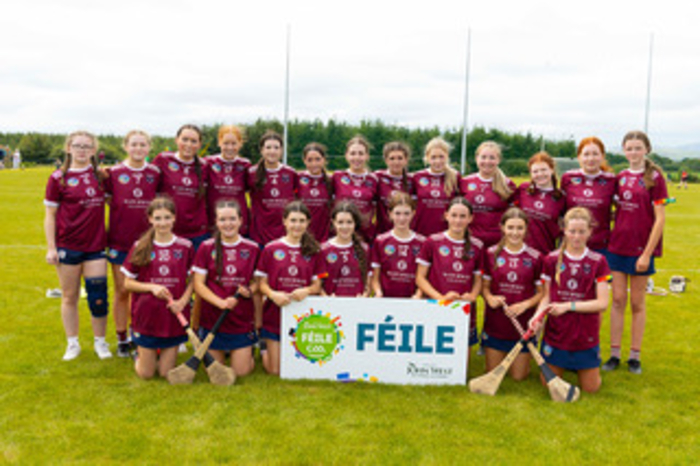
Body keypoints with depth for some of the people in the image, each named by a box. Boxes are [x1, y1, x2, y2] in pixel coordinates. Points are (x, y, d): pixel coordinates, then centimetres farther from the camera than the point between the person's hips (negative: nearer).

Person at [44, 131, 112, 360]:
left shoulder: (100, 176, 6)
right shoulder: (58, 178, -1)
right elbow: (50, 215, 0)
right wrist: (51, 247, -5)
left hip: (95, 246, 2)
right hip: (67, 246, -1)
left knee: (98, 296, 2)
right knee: (69, 297, 9)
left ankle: (100, 342, 19)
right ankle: (72, 343, 24)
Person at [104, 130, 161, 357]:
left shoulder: (155, 173, 3)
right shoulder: (114, 173, -1)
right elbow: (107, 200, 6)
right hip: (120, 241, -1)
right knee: (122, 291, 7)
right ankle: (122, 339, 20)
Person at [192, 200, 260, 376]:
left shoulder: (252, 249, 0)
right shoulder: (206, 248, -3)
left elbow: (257, 281, 9)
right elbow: (198, 284, -5)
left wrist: (249, 290, -14)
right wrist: (221, 302, -19)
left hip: (242, 319, 0)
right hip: (212, 318, 0)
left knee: (241, 371, 1)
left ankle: (248, 353, 33)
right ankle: (220, 351, 40)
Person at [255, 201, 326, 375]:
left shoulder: (313, 251, 3)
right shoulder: (271, 249, 0)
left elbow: (317, 286, 4)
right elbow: (262, 284, 1)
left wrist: (306, 291, -18)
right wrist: (273, 294, -20)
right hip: (275, 315, -1)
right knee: (276, 370, 2)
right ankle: (266, 351, 35)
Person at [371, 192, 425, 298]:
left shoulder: (421, 242, 6)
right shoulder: (380, 241, 6)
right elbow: (375, 277, 8)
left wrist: (418, 295, -7)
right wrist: (378, 293, -9)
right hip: (386, 300, 0)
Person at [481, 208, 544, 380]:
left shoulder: (535, 257, -4)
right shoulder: (491, 254, -2)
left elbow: (541, 292, 0)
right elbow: (485, 286, 3)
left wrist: (525, 304, -17)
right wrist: (489, 297, -18)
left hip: (523, 324, -1)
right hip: (495, 324, 1)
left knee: (519, 376, 6)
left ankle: (520, 358, 38)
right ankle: (501, 354, 40)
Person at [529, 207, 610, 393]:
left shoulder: (598, 261, -5)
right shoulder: (552, 259, -3)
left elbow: (602, 303, -9)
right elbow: (547, 297, 2)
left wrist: (568, 306, -18)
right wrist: (537, 315, -16)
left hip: (586, 335, 0)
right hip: (556, 334, 1)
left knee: (590, 388, 8)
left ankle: (580, 366, 38)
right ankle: (564, 363, 38)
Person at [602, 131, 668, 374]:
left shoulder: (655, 177, -7)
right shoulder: (620, 177, 7)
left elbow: (660, 219, -10)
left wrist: (647, 253, -14)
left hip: (641, 248, -4)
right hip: (618, 245, 4)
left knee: (637, 303, 6)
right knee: (618, 299, 7)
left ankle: (635, 355, 18)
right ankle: (614, 353, 15)